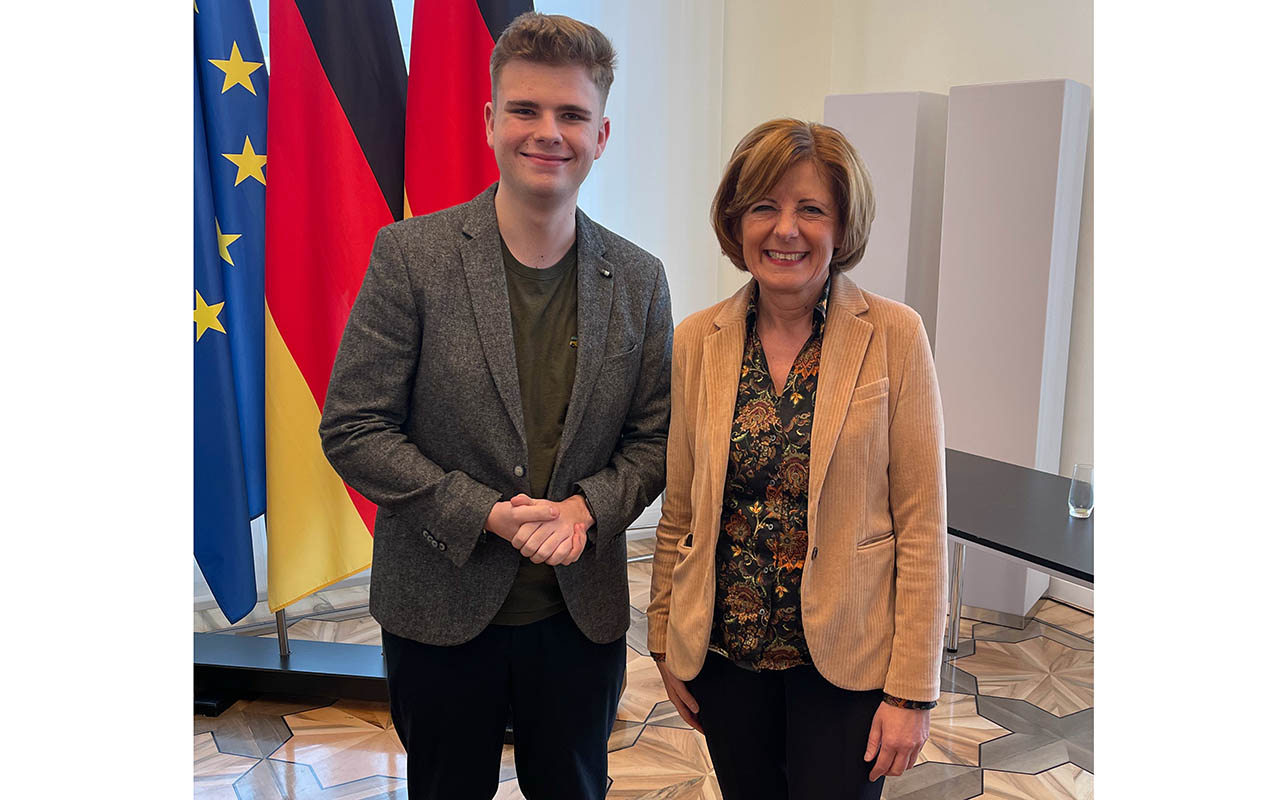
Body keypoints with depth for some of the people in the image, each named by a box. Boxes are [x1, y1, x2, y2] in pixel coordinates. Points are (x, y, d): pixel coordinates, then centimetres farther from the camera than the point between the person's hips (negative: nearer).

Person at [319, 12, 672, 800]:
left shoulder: (639, 280, -1)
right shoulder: (410, 254, -10)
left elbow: (654, 437, 4)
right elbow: (352, 430, -11)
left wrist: (586, 508, -15)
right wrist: (485, 514, -19)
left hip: (582, 611, 3)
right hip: (440, 609, -2)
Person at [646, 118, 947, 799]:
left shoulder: (894, 335, -9)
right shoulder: (697, 341, -1)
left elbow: (922, 525, -9)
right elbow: (677, 513, 6)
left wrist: (913, 690, -9)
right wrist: (666, 642, 8)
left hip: (845, 660, -2)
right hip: (723, 652, 3)